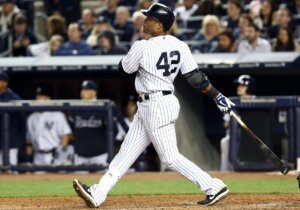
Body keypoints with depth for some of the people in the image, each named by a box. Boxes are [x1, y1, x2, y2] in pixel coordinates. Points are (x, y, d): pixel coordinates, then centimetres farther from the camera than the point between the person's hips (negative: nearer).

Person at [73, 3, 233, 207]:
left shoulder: (142, 47, -17)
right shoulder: (180, 46, 3)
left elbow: (124, 68, 0)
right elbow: (196, 77, -2)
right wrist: (218, 96, 0)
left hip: (156, 107, -10)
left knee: (170, 156, -4)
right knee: (127, 151, 9)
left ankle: (214, 187, -4)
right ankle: (97, 194, 11)